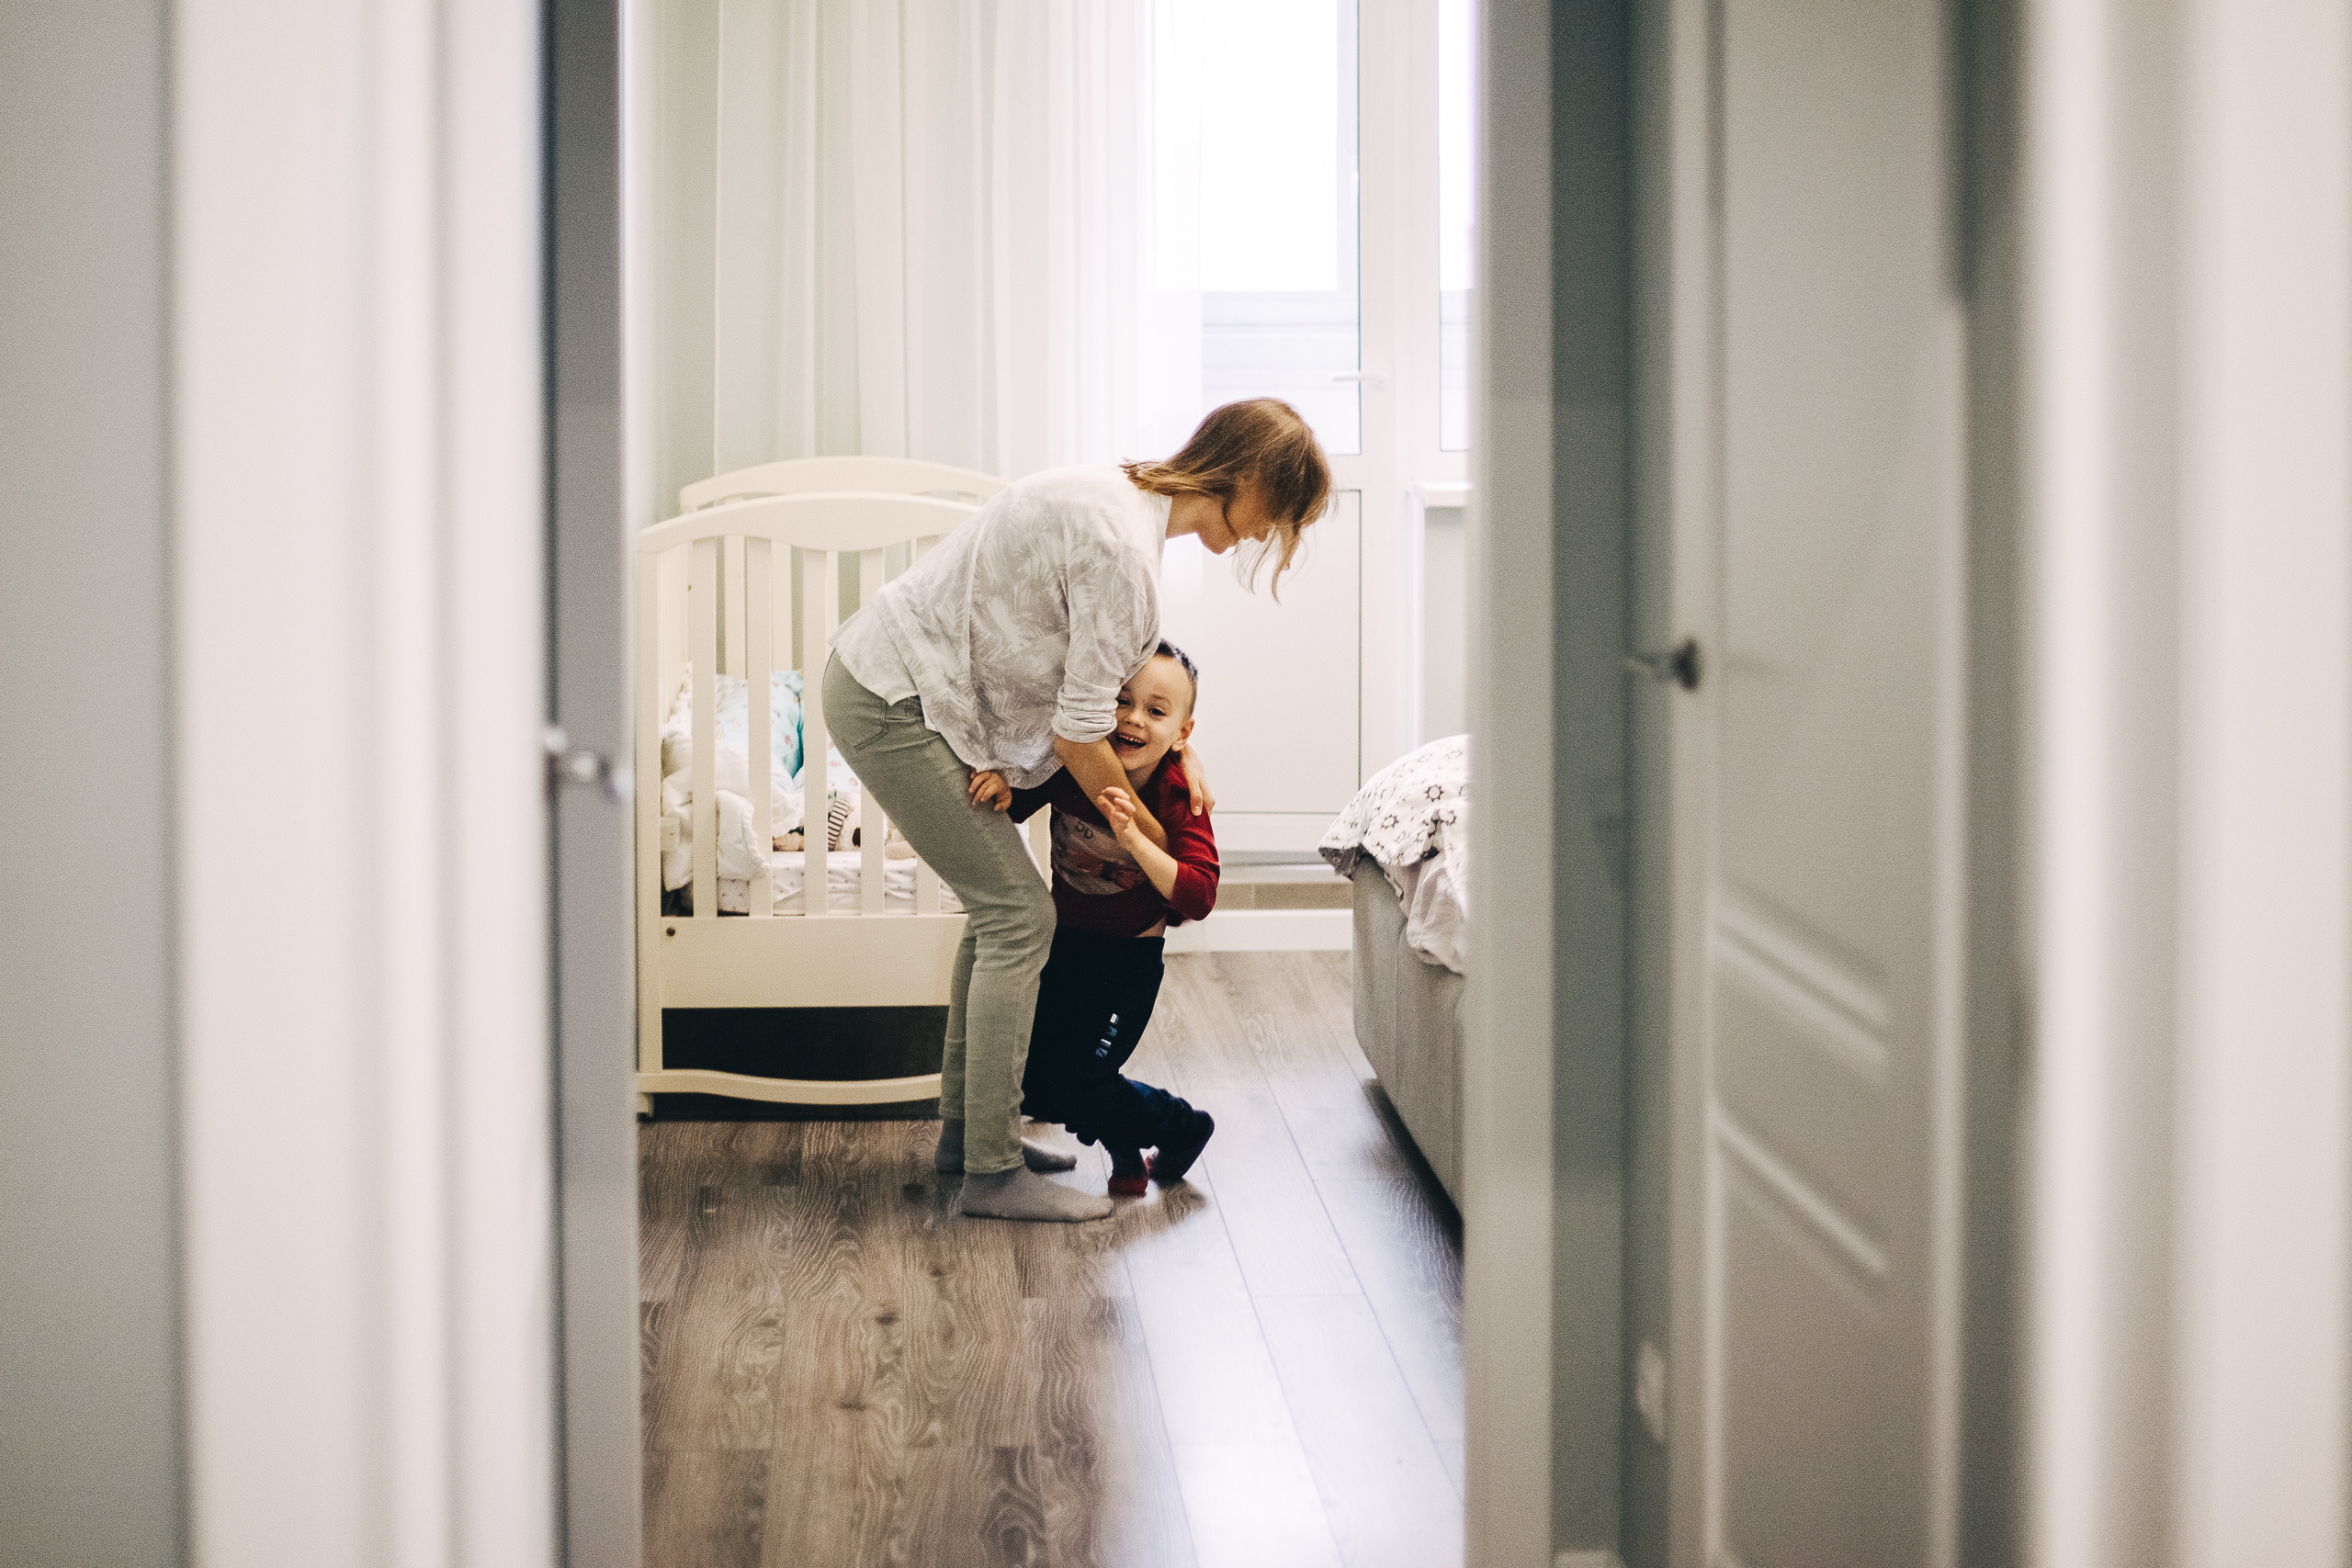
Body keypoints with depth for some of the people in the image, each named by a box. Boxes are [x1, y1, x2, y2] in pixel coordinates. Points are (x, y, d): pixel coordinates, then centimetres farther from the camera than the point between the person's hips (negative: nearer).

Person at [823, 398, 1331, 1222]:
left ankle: (966, 1129, 26)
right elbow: (1078, 734, -19)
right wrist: (1150, 836, -5)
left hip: (886, 683, 10)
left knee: (998, 902, 16)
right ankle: (992, 1173, -3)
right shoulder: (1122, 544, -24)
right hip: (890, 704, -10)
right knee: (1019, 914, -8)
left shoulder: (1129, 497, 7)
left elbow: (1121, 657, 21)